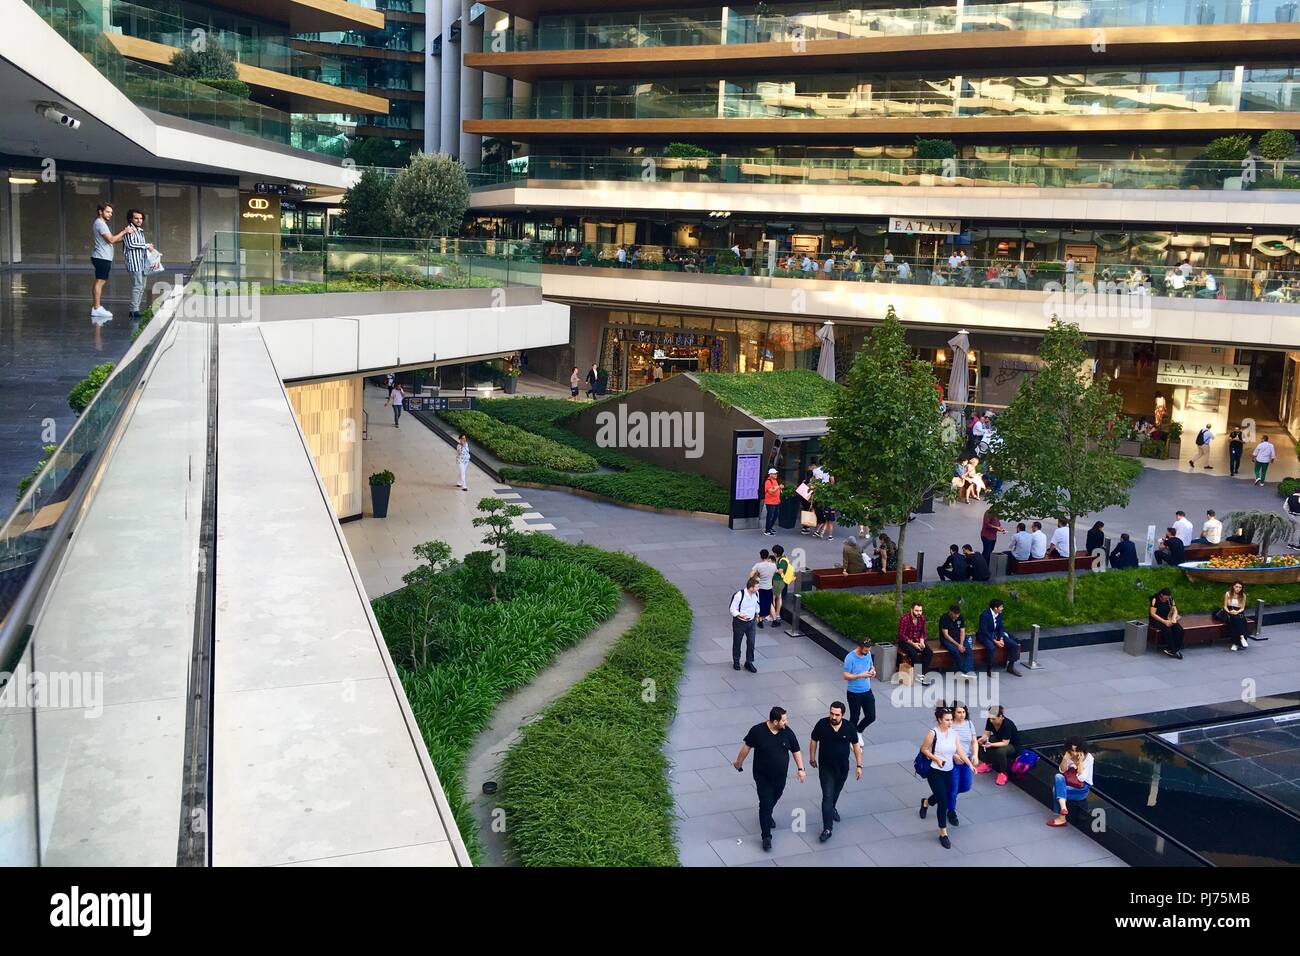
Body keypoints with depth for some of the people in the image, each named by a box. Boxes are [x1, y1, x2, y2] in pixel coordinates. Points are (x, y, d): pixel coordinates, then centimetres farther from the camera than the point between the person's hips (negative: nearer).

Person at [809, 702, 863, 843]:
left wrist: (859, 765, -3)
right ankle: (827, 829, -8)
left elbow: (856, 745, -3)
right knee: (827, 796, -10)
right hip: (826, 767, -2)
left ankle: (832, 809, 55)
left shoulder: (849, 727, -15)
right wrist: (812, 758, 7)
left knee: (836, 792, 24)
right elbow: (813, 741, -2)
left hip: (843, 767, 3)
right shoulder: (822, 724, -18)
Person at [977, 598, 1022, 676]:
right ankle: (989, 669, -18)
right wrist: (995, 641, -25)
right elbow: (984, 631, -23)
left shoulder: (999, 614, -1)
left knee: (1014, 645, -8)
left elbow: (1001, 627, 6)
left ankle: (1010, 667, 6)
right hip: (985, 636, -7)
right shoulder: (984, 615, -23)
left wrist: (1001, 639, -11)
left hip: (996, 634, 7)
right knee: (991, 648, -38)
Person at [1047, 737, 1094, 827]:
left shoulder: (1088, 758, -14)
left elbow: (1081, 778, -20)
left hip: (1082, 787, -5)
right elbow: (1062, 770, -4)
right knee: (1058, 777, -30)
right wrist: (1065, 759, -20)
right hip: (1069, 784, 5)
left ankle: (1061, 817, -17)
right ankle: (1063, 808, -35)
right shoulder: (1069, 755, -2)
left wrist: (1080, 762, -27)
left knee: (1057, 789, -26)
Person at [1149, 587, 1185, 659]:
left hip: (1167, 619, 6)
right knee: (1167, 630, -34)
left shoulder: (1170, 599, 2)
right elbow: (1153, 614, -19)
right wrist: (1164, 621, -25)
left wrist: (1173, 618, -12)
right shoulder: (1155, 599, -15)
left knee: (1179, 629, -22)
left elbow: (1175, 610, 9)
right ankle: (1172, 650, -21)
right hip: (1156, 620, -6)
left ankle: (1177, 649, -13)